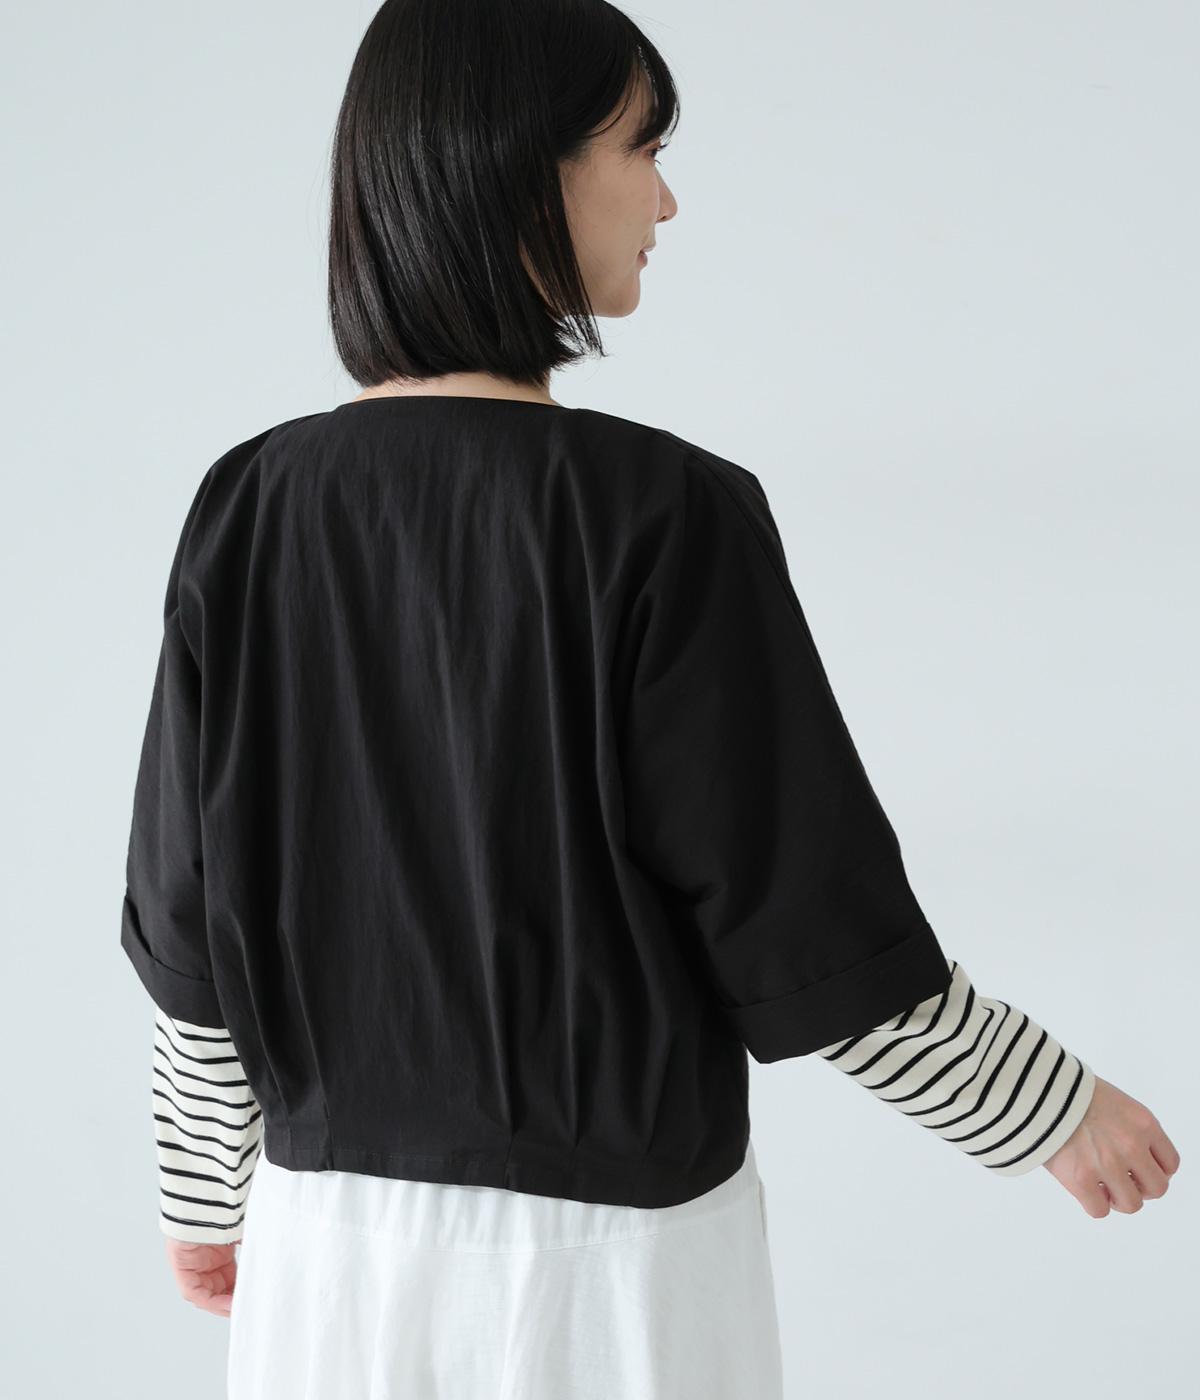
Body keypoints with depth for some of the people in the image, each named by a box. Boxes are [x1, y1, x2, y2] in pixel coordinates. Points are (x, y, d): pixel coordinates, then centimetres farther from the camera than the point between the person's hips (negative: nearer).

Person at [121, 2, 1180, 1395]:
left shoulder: (248, 511, -5)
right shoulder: (665, 517, -19)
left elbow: (188, 911, 1)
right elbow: (797, 920, -15)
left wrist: (207, 1187, 17)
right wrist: (1057, 1106, 1)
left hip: (335, 1220, 4)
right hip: (604, 1239, -4)